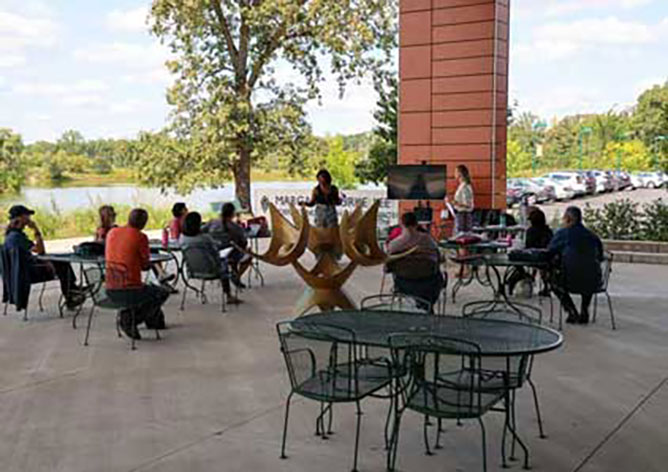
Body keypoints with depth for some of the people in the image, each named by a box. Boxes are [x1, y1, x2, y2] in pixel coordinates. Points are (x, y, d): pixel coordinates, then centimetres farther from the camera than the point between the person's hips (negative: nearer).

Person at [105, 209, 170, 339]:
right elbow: (146, 265, -4)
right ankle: (130, 319, 4)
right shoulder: (140, 237, -12)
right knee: (163, 293, 20)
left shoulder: (112, 232, 6)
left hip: (110, 290, 7)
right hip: (130, 291, -7)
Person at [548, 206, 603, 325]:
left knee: (555, 283, 29)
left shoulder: (562, 234, 1)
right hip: (593, 283, 4)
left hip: (572, 281, -4)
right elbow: (600, 257, 21)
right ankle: (584, 312, 35)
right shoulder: (591, 235, 11)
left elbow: (549, 254, 6)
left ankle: (573, 313, 18)